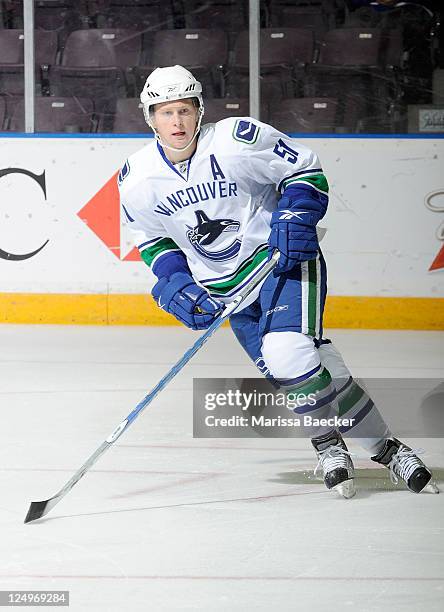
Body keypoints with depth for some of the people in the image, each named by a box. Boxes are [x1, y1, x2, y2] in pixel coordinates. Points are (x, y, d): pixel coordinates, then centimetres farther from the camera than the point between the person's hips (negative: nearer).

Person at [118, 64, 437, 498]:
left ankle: (328, 443, 0)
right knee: (302, 368, -3)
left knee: (286, 352, -25)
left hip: (282, 256, -4)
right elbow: (151, 238, 9)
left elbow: (306, 169, -7)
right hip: (224, 287, 4)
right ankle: (384, 449, 11)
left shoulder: (238, 140, -18)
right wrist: (175, 285, -5)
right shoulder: (137, 180, -7)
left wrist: (294, 218, -22)